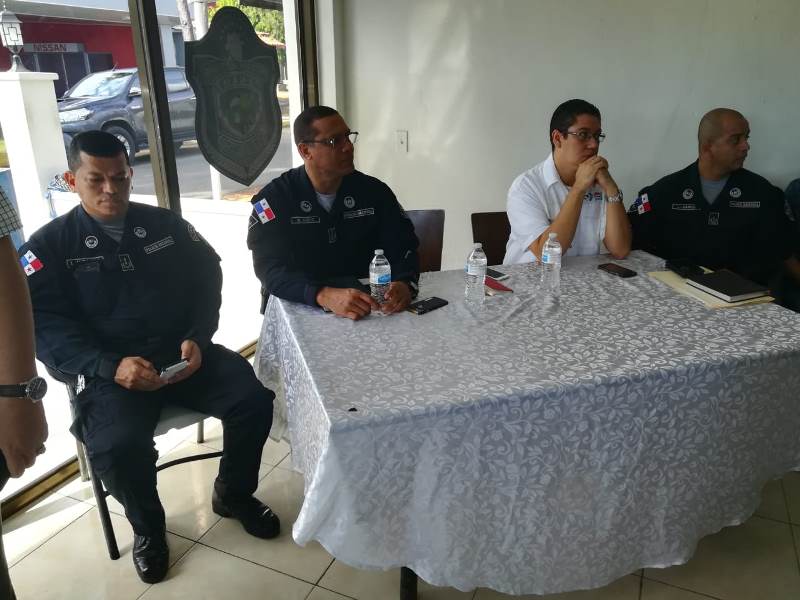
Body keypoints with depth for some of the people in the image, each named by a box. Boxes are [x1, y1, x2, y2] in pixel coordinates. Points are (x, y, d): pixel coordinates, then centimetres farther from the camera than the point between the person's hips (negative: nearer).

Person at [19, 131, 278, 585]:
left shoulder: (166, 224, 11)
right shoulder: (49, 246, 2)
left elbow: (207, 279, 9)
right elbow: (47, 328, -6)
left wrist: (198, 339, -9)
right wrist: (111, 366, -22)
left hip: (185, 352, 3)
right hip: (110, 370, -2)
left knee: (254, 399, -17)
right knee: (118, 446, -30)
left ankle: (234, 495, 12)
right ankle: (147, 527, 6)